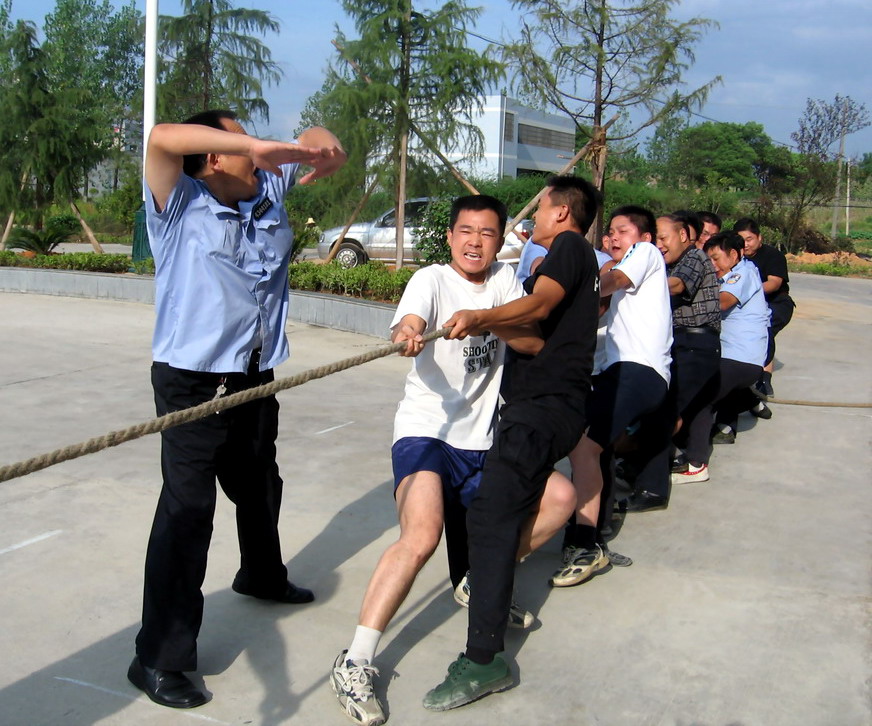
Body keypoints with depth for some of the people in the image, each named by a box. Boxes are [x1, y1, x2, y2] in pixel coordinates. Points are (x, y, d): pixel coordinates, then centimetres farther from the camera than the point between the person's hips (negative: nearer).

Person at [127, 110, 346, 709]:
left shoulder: (267, 194, 8)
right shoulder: (180, 205, -10)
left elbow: (308, 140, 17)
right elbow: (162, 138, -27)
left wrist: (325, 145, -9)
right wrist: (257, 145, -30)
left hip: (255, 380, 7)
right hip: (192, 382, -7)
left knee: (260, 486, 25)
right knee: (187, 508, -12)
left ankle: (262, 575, 53)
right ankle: (159, 657, -4)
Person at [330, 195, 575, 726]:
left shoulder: (504, 280, 9)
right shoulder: (432, 279, -5)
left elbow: (535, 342, -6)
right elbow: (407, 326, -26)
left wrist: (486, 318, -25)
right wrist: (407, 331, -51)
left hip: (481, 446, 6)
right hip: (425, 434, -6)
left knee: (560, 496, 3)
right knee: (421, 538, -28)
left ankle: (482, 583, 18)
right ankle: (356, 664, -22)